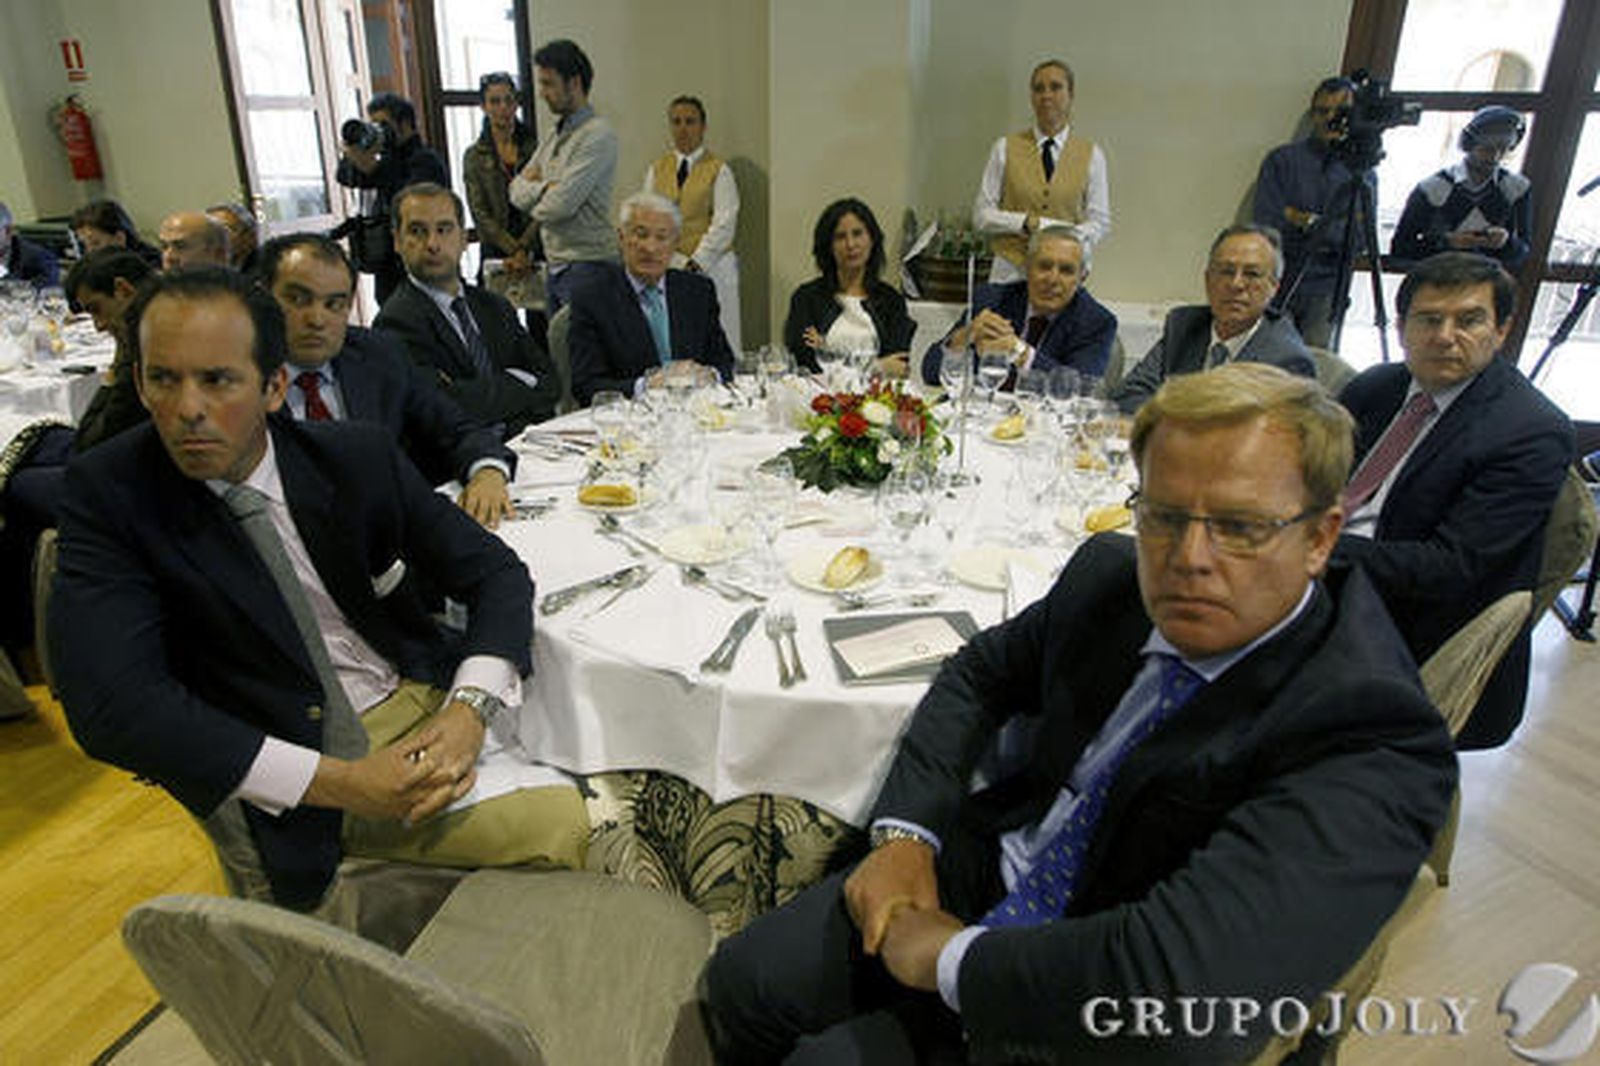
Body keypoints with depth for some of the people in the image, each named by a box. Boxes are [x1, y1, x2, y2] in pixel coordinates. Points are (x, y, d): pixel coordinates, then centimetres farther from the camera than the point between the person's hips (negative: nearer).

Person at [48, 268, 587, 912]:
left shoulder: (360, 456, -1)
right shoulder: (109, 493, -7)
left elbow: (496, 573, 1)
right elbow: (113, 705, -16)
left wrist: (469, 709, -18)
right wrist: (338, 782, -22)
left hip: (429, 703, 4)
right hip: (286, 779, -3)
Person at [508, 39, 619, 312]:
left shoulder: (598, 135, -11)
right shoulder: (552, 140, 17)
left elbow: (562, 204, -17)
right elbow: (517, 192, 12)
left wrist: (535, 206, 3)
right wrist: (545, 187, -8)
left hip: (587, 267, -8)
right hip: (555, 267, 8)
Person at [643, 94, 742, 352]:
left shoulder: (719, 170, 3)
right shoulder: (656, 169, 14)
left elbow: (724, 224, -5)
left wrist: (696, 263, -14)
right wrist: (677, 261, -7)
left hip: (711, 266, -3)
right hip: (667, 266, 3)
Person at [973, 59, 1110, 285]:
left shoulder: (1091, 154, 8)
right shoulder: (1005, 148, 5)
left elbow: (1100, 222, 8)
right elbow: (981, 215, 3)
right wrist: (1025, 222, -12)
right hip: (1010, 270, -1)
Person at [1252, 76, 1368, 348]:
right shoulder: (1282, 160, 4)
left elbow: (1360, 238, -1)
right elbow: (1264, 221, -5)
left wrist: (1306, 220, -9)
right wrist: (1315, 225, -9)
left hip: (1325, 288, 2)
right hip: (1278, 282, -1)